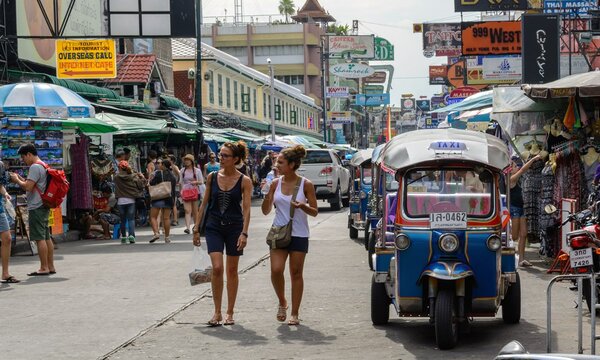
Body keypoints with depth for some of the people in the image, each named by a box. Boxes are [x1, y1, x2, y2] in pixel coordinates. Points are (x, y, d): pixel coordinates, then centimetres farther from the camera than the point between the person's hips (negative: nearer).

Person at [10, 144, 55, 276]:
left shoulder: (35, 167, -14)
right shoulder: (43, 166, 18)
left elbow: (28, 187, -20)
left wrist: (17, 180, -4)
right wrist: (20, 179, 13)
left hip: (36, 207, -10)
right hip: (43, 206, 10)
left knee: (39, 238, -8)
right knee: (46, 237, 10)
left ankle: (44, 268, -8)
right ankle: (50, 266, 13)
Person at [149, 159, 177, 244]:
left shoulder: (158, 173, -7)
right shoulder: (172, 176, 10)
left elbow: (151, 183, -11)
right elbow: (173, 190, 11)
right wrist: (173, 201, 15)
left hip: (158, 198, -5)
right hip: (168, 199, 5)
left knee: (153, 217, 2)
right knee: (166, 218, 6)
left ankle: (156, 233, -16)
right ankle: (167, 237, 7)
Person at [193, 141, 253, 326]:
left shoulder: (244, 181, -5)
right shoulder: (212, 177, 2)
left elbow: (246, 208, -9)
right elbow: (204, 203, 8)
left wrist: (244, 233, -19)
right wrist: (196, 229, 6)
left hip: (234, 227, -1)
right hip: (214, 227, 1)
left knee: (232, 270, 7)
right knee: (217, 268, -11)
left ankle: (229, 313, 17)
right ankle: (217, 312, -2)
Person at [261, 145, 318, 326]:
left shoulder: (306, 184, -5)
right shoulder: (276, 183, 3)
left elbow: (314, 211, -1)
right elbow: (266, 211, 7)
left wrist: (302, 206, -21)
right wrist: (267, 195, -12)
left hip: (299, 234, -2)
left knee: (296, 273, 3)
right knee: (276, 270, -11)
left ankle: (294, 313, 11)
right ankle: (282, 302, 15)